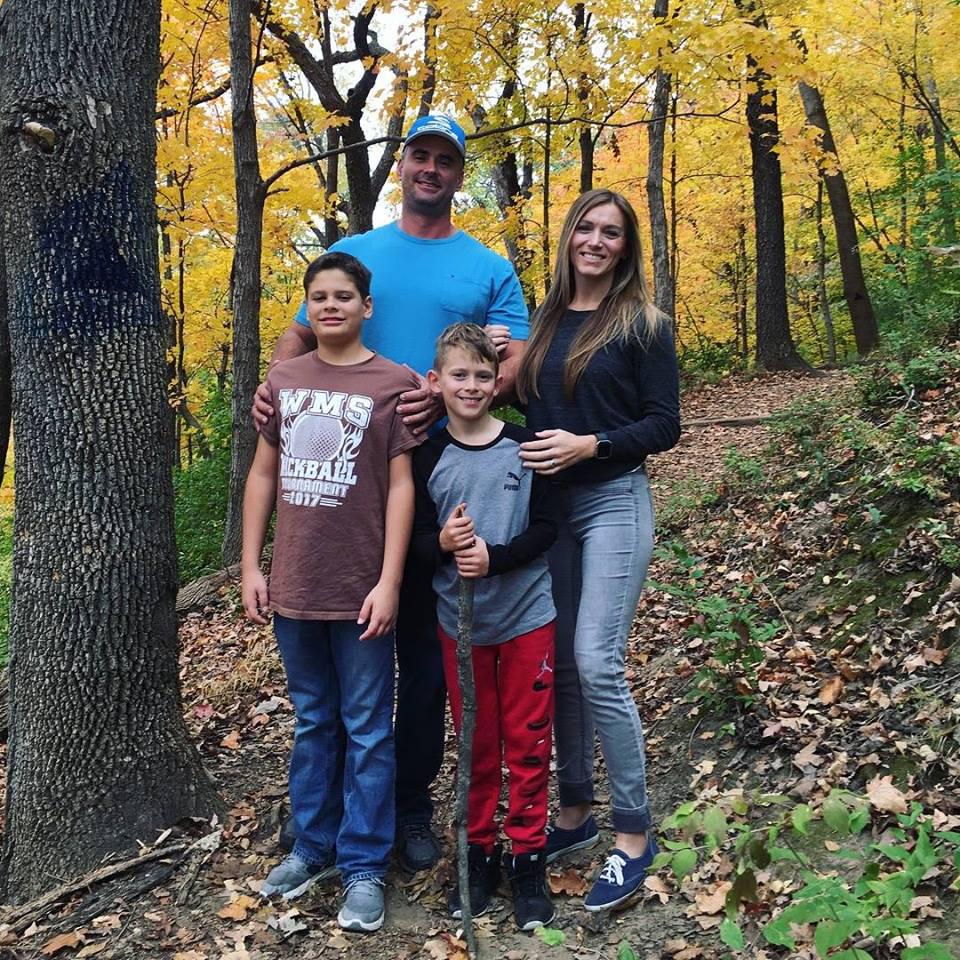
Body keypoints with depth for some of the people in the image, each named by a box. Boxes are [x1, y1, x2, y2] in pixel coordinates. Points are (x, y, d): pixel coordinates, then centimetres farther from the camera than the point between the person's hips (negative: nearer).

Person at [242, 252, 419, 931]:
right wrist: (251, 565, 7)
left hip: (359, 592, -4)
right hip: (293, 588, 4)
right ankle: (314, 847, 31)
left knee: (366, 732, 6)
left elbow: (401, 486, -7)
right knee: (313, 723, 17)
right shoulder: (283, 379, 7)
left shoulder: (394, 384, -5)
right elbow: (263, 475, 11)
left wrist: (388, 582, -12)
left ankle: (364, 866, 17)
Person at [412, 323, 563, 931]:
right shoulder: (428, 458, -1)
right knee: (476, 744, 12)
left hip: (527, 616, -1)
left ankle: (529, 859, 21)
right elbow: (414, 539, 1)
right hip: (460, 623, 1)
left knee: (528, 742, 7)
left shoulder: (527, 446, -5)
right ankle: (480, 856, 27)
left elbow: (546, 527, -8)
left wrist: (494, 557, -21)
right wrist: (441, 544, -21)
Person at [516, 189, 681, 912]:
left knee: (596, 664, -14)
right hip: (547, 505, 6)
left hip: (613, 503, -5)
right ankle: (575, 814, 22)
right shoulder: (545, 322, 12)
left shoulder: (643, 325, -3)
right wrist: (530, 455, 2)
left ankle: (635, 832, 1)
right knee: (559, 664, 8)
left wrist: (588, 444, -18)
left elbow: (664, 425, -7)